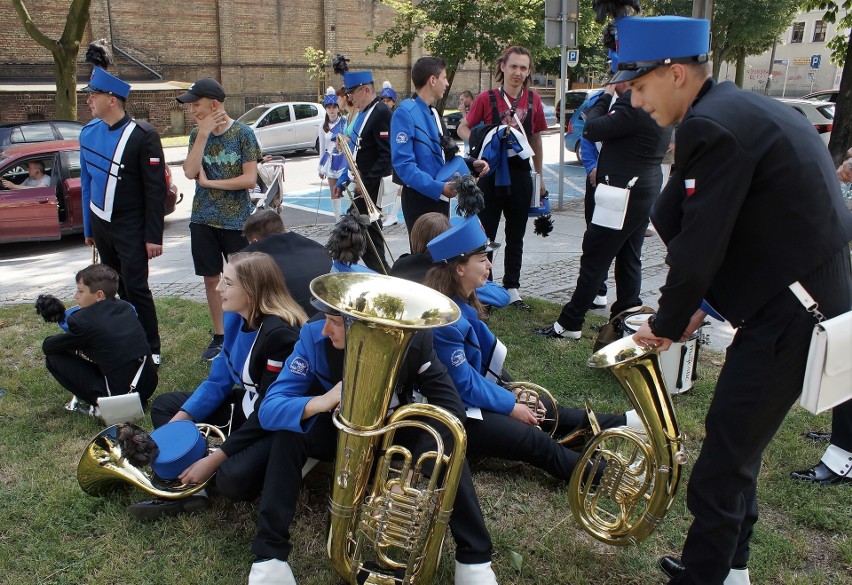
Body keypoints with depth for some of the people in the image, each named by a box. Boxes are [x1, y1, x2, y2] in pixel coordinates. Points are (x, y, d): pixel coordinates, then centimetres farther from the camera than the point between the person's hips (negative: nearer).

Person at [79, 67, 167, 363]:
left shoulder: (143, 136, -14)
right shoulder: (89, 132, 3)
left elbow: (156, 190, -13)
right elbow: (86, 181, 12)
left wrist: (153, 236, -14)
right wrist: (88, 228, 15)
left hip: (130, 228, -6)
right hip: (100, 224, 6)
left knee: (136, 288, -4)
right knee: (119, 288, 13)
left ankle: (151, 349, 9)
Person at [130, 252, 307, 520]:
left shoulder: (279, 333, -28)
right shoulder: (236, 318, -2)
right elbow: (219, 379, 4)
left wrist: (214, 459, -24)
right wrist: (178, 421, -7)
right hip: (247, 405, 9)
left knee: (232, 478, -34)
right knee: (164, 405, 12)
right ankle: (187, 488, -6)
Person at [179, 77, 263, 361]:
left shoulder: (243, 133, -8)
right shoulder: (197, 134, 4)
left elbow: (250, 179, -14)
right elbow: (190, 172, -11)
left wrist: (209, 182, -10)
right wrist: (204, 134, -14)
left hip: (236, 220, -4)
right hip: (203, 219, 4)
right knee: (211, 278, 9)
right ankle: (219, 336, 21)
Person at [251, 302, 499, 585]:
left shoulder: (413, 339, -29)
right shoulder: (314, 337, -27)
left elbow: (450, 406, -27)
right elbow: (269, 409, -29)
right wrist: (321, 401, -49)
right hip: (340, 431, 1)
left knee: (443, 437, -30)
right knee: (290, 430, -29)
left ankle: (474, 554, -17)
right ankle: (270, 552, -19)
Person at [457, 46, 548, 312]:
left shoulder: (533, 101, 3)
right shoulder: (486, 99, -5)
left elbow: (536, 139, 13)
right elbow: (463, 128, 1)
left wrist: (539, 175, 15)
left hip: (520, 176, 3)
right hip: (491, 176, -3)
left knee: (516, 237, 12)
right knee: (485, 236, 4)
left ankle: (512, 288, 24)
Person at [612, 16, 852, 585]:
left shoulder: (713, 126, -19)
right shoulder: (737, 108, 11)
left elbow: (698, 248, -18)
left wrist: (669, 323, -3)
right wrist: (702, 305, 13)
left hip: (789, 317, -10)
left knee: (724, 459, 0)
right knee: (738, 442, 20)